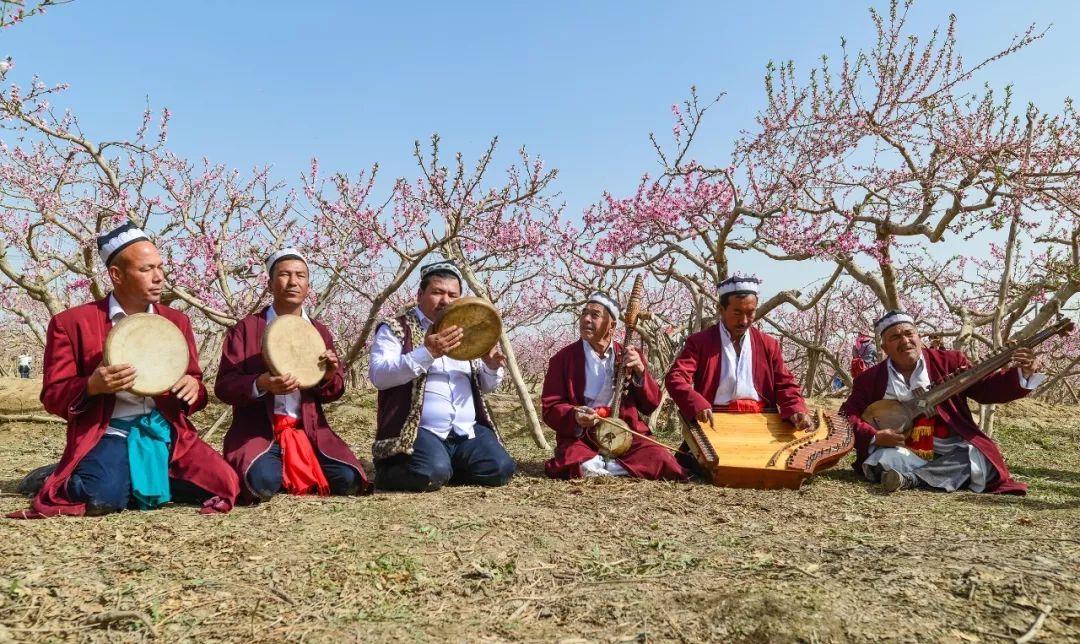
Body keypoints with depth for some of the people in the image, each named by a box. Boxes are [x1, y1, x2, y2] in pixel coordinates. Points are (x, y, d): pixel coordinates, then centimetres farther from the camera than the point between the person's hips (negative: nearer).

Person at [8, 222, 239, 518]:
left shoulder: (177, 321, 10)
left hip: (166, 431, 4)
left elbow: (194, 381, 14)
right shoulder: (71, 323, -1)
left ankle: (142, 481, 10)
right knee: (102, 497, -33)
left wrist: (193, 387, -12)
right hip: (107, 433, -3)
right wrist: (92, 386, -22)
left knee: (223, 484, -18)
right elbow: (53, 396, 0)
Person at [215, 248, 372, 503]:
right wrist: (260, 385, -25)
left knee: (349, 481, -18)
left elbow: (334, 392, 12)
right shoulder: (246, 328, 0)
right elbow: (224, 386, -5)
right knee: (263, 483, -32)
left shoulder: (320, 331, 10)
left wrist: (329, 376, -13)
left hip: (309, 430, 3)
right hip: (258, 430, -3)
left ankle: (298, 469, 11)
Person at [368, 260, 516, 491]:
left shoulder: (465, 332, 17)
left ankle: (448, 466, 12)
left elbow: (485, 387, 21)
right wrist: (427, 353, -26)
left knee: (500, 469, -15)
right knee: (433, 473, -31)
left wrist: (491, 367, -4)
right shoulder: (395, 329, 1)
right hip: (420, 430, -5)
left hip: (467, 430, 5)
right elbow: (378, 376, -15)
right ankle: (389, 469, 2)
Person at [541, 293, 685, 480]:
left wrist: (640, 371, -9)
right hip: (579, 435, -2)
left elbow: (652, 405, 8)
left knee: (662, 461, -23)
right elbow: (550, 408, -1)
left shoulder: (629, 357, 10)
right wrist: (575, 416, -22)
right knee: (570, 462, -34)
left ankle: (592, 466, -10)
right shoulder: (563, 358, 3)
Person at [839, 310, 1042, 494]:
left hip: (951, 454, 2)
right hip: (904, 455, -1)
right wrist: (874, 437, -18)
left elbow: (986, 387, -1)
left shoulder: (948, 362, 4)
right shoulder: (869, 380, 4)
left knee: (980, 461, -29)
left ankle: (907, 478, -24)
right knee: (883, 459, -32)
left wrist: (1023, 373, -18)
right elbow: (846, 417, 0)